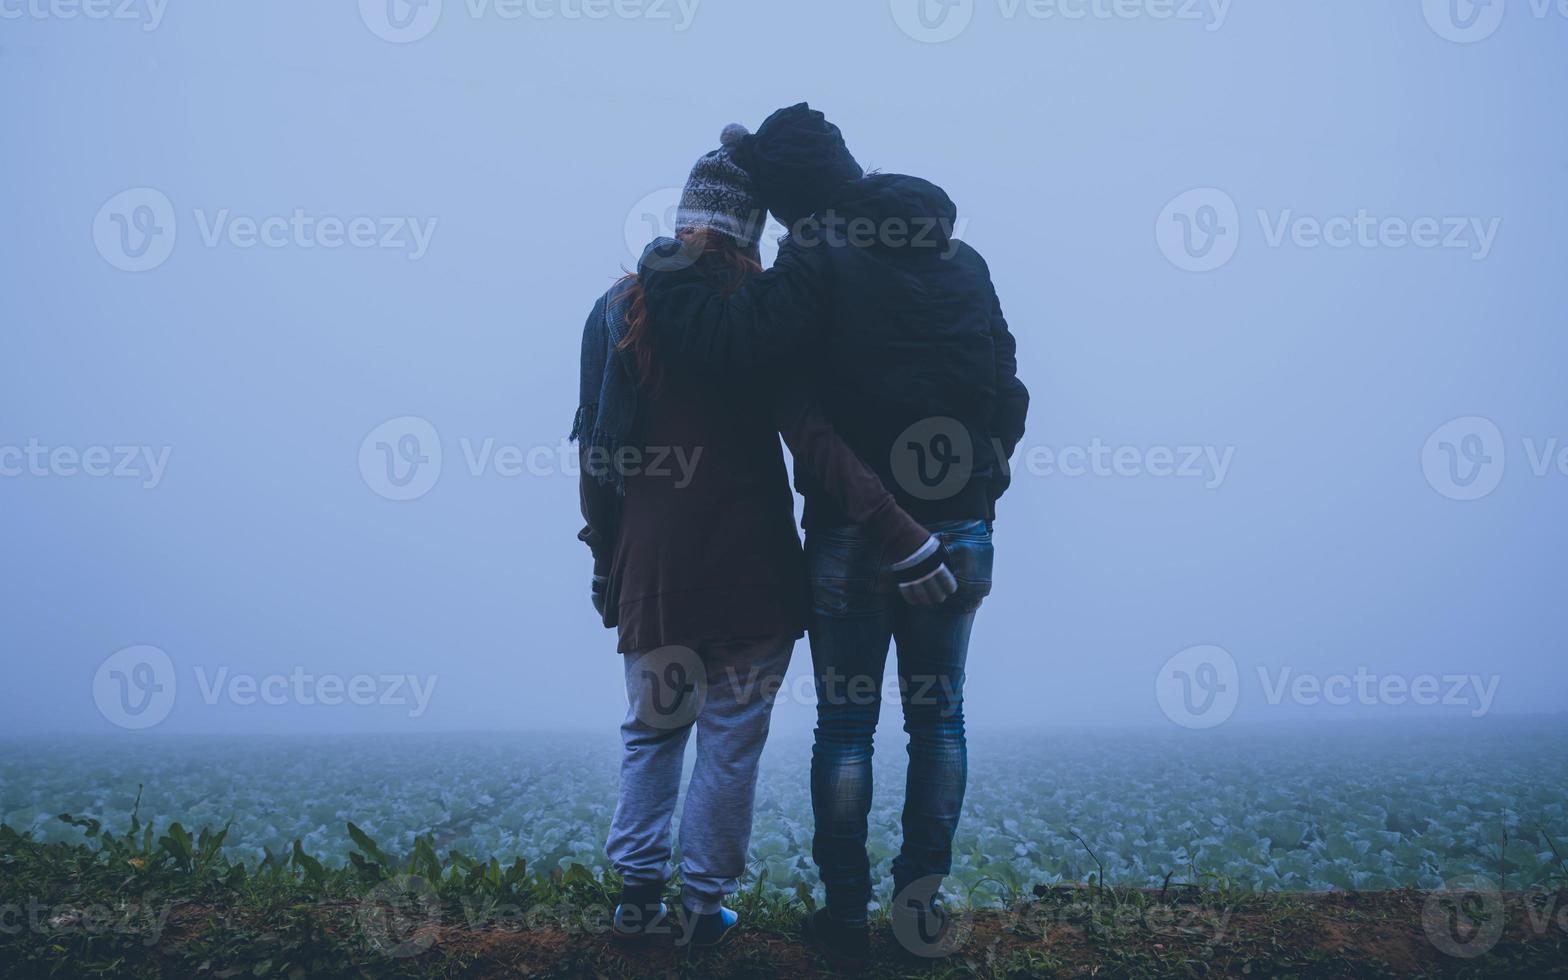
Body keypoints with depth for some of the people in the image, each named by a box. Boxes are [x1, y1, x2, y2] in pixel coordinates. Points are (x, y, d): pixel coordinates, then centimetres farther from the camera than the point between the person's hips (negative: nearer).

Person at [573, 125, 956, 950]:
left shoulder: (620, 310, 2)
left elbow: (596, 449, 3)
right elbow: (814, 440, -20)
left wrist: (605, 561, 13)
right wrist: (906, 537, -22)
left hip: (651, 563, 3)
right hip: (749, 564, -3)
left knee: (652, 729, 18)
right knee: (732, 734, 8)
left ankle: (637, 893, 18)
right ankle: (703, 902, 13)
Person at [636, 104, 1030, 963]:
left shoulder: (820, 262, -12)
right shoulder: (964, 262, 9)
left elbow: (719, 339, -23)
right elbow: (1008, 397, 13)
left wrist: (664, 275, -5)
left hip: (851, 538, -5)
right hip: (957, 535, 5)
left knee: (845, 725, 7)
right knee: (938, 717, 14)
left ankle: (845, 912, 12)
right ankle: (921, 903, 17)